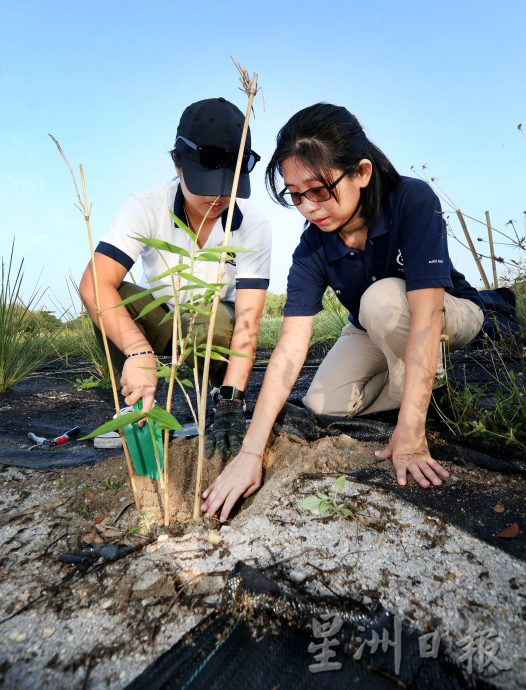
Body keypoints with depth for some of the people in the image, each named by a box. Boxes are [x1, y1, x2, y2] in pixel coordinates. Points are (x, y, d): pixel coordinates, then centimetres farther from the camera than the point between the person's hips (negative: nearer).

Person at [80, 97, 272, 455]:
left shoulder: (254, 225, -22)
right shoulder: (147, 206, -22)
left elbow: (247, 320, -28)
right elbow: (94, 283, -34)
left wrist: (230, 404, -37)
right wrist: (139, 352, -50)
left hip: (217, 325, -1)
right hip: (160, 322, 1)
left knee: (215, 321, -35)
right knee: (114, 295, -28)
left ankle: (225, 397, -3)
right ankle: (139, 405, -10)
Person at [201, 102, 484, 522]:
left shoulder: (414, 202, -32)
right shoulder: (312, 248, -22)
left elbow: (425, 317, -39)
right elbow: (291, 345, -30)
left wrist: (409, 434, -43)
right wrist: (250, 453, -37)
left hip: (452, 314, -3)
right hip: (374, 332, 4)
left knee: (382, 299, -36)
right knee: (323, 406, -14)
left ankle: (433, 387, -11)